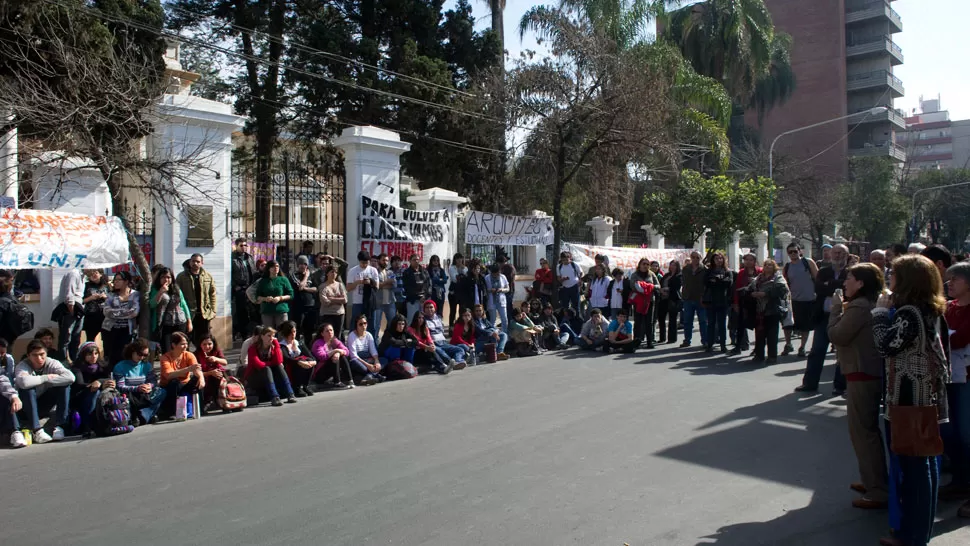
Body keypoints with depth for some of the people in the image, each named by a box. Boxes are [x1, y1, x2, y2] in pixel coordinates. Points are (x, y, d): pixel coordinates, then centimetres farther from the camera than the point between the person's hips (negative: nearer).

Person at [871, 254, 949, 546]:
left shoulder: (909, 313, -21)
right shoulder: (927, 310, 10)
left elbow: (886, 345, -24)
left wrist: (881, 311, -13)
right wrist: (888, 310, 5)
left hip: (911, 397, -10)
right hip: (926, 394, 10)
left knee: (914, 463, -3)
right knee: (924, 460, 18)